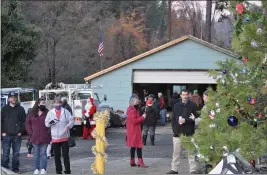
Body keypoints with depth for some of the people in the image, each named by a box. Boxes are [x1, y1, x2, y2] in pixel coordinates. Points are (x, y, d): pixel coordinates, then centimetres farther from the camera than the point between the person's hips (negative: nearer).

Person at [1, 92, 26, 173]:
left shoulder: (20, 109, 7)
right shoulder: (4, 109, 6)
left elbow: (24, 121, 6)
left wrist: (21, 131, -4)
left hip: (17, 135, 1)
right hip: (6, 135, -1)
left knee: (16, 153, 6)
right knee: (5, 153, 0)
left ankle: (15, 168, 14)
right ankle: (4, 168, 6)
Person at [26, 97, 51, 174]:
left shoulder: (47, 113, -2)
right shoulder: (32, 113, 4)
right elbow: (28, 123, 9)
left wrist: (48, 132, -9)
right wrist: (31, 133, 0)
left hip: (44, 138, -2)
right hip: (35, 138, 2)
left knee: (43, 153, 2)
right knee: (36, 154, 10)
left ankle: (43, 169, 8)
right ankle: (37, 169, 16)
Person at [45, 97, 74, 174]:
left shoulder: (65, 111, 3)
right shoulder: (50, 112, 4)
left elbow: (71, 120, 2)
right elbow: (46, 123, 2)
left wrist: (68, 126, -15)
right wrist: (50, 122, -20)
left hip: (64, 137, -1)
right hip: (55, 137, 1)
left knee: (65, 154, 2)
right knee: (57, 155, 7)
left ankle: (67, 170, 8)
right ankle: (58, 170, 15)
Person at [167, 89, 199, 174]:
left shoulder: (193, 106, 0)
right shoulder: (176, 106, 10)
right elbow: (173, 119, 10)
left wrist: (185, 120, -15)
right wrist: (174, 129, -1)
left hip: (189, 133, -3)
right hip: (178, 133, 3)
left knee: (191, 153, -1)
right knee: (176, 153, 9)